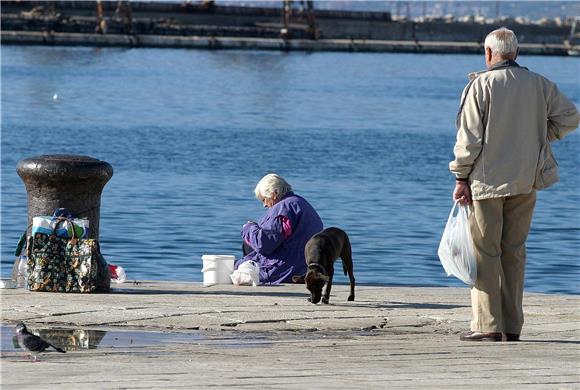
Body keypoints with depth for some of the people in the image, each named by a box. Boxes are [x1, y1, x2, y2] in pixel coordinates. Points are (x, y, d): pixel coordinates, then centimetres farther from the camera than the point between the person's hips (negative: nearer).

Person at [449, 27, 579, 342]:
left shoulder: (481, 85, -7)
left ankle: (488, 324, -6)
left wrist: (461, 177, -5)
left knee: (485, 252, -1)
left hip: (487, 180, -4)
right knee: (514, 251, 10)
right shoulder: (539, 85, 5)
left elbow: (469, 137, -9)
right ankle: (512, 326, 10)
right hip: (525, 183, 4)